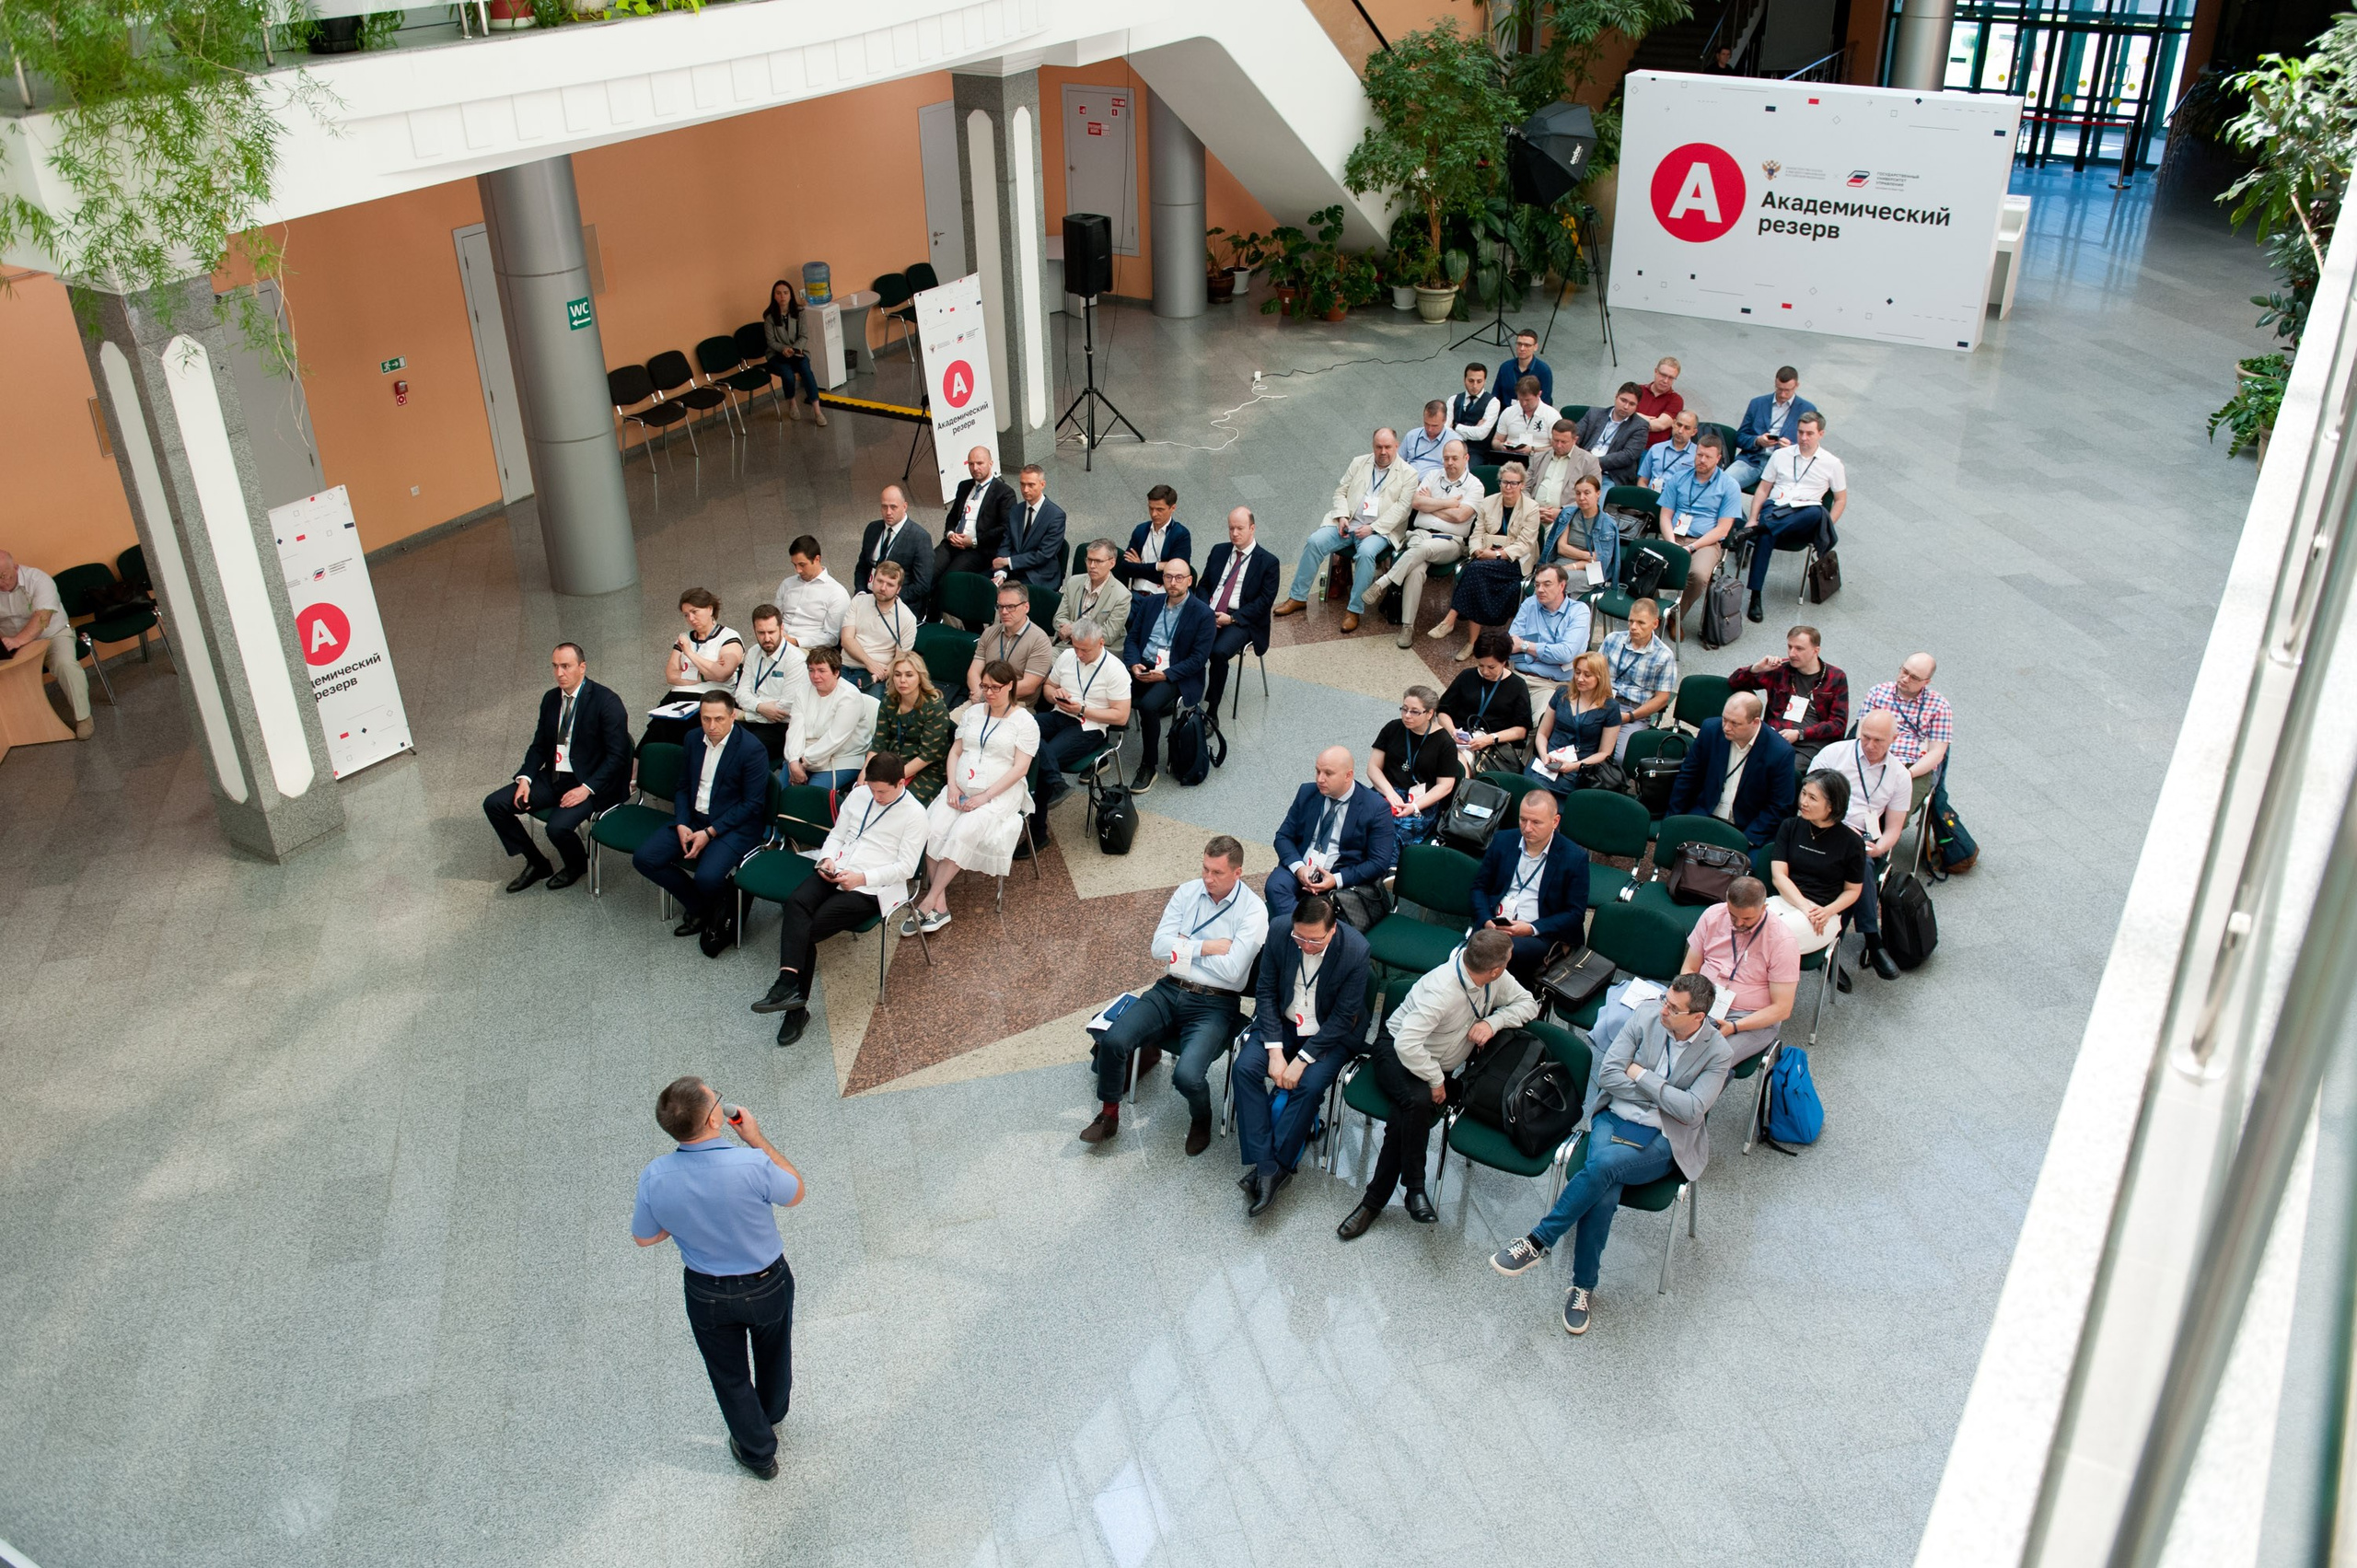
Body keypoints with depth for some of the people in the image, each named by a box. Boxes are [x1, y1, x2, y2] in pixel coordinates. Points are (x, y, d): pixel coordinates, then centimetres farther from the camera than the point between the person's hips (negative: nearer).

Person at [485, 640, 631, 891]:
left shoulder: (606, 701, -13)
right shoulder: (550, 698, 9)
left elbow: (616, 756, -16)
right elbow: (539, 745, 15)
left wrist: (586, 789, -24)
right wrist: (525, 778, -3)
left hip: (590, 783, -7)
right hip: (553, 777, 7)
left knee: (558, 826, -31)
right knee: (494, 804, -5)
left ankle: (577, 864, 6)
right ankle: (536, 863, 11)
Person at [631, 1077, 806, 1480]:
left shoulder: (655, 1177, -25)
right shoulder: (752, 1165, -34)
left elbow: (644, 1238, -7)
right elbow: (796, 1193, -12)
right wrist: (757, 1140, -9)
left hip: (707, 1294, 1)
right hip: (767, 1286, -1)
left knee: (729, 1374, 26)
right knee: (773, 1354, 31)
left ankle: (758, 1452, 45)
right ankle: (772, 1414, 59)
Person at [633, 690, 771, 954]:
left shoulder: (751, 749, -15)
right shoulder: (693, 739, 4)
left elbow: (753, 804, -14)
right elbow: (683, 787, 13)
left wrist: (709, 833, -18)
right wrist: (681, 824, -6)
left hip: (733, 824, -7)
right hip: (693, 818, 7)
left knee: (707, 878, -31)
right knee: (644, 858, -9)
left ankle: (723, 910, 8)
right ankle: (700, 907, 9)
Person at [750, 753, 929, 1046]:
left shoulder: (914, 814, -3)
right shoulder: (858, 795, 14)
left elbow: (906, 867, -7)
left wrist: (863, 878, -18)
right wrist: (827, 859, -3)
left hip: (872, 888, -5)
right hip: (836, 872, 5)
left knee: (810, 928, -23)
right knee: (797, 902, -29)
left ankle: (797, 1006, -18)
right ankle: (789, 983, -37)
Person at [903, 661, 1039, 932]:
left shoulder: (1025, 722, -2)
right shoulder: (973, 712, 15)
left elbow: (1020, 768, -8)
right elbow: (955, 751, 16)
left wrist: (985, 797, -16)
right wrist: (952, 786, -2)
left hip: (999, 794, -5)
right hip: (961, 790, 5)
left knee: (962, 833, -30)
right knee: (933, 830, -24)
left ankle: (929, 902, -25)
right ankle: (940, 905, -24)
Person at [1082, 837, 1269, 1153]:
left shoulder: (1253, 910, -8)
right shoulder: (1187, 892, 6)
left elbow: (1231, 970, -18)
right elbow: (1159, 947, -2)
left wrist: (1184, 946, -7)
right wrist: (1206, 947, -11)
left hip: (1214, 1005, -4)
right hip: (1170, 991, 4)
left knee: (1187, 1076, -27)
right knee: (1113, 1040, -19)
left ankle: (1201, 1120, 9)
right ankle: (1109, 1115, 6)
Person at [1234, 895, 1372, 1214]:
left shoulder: (1356, 952, -24)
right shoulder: (1279, 931, -16)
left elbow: (1343, 1018, -17)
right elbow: (1266, 992, -6)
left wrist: (1302, 1059, -22)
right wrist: (1275, 1050, -14)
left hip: (1330, 1032, -3)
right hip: (1283, 1022, 3)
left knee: (1310, 1085, -28)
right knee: (1246, 1067, -21)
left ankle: (1277, 1166, -15)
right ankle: (1263, 1164, -20)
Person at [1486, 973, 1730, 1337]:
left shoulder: (1718, 1054, -6)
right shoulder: (1648, 1019, 1)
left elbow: (1691, 1111, -16)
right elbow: (1607, 1075, -3)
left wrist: (1641, 1075, -11)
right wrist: (1662, 1095, -8)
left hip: (1663, 1141, -2)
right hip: (1615, 1118, 3)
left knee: (1603, 1163, -34)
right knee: (1604, 1195, -28)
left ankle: (1538, 1241, -21)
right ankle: (1583, 1286, -11)